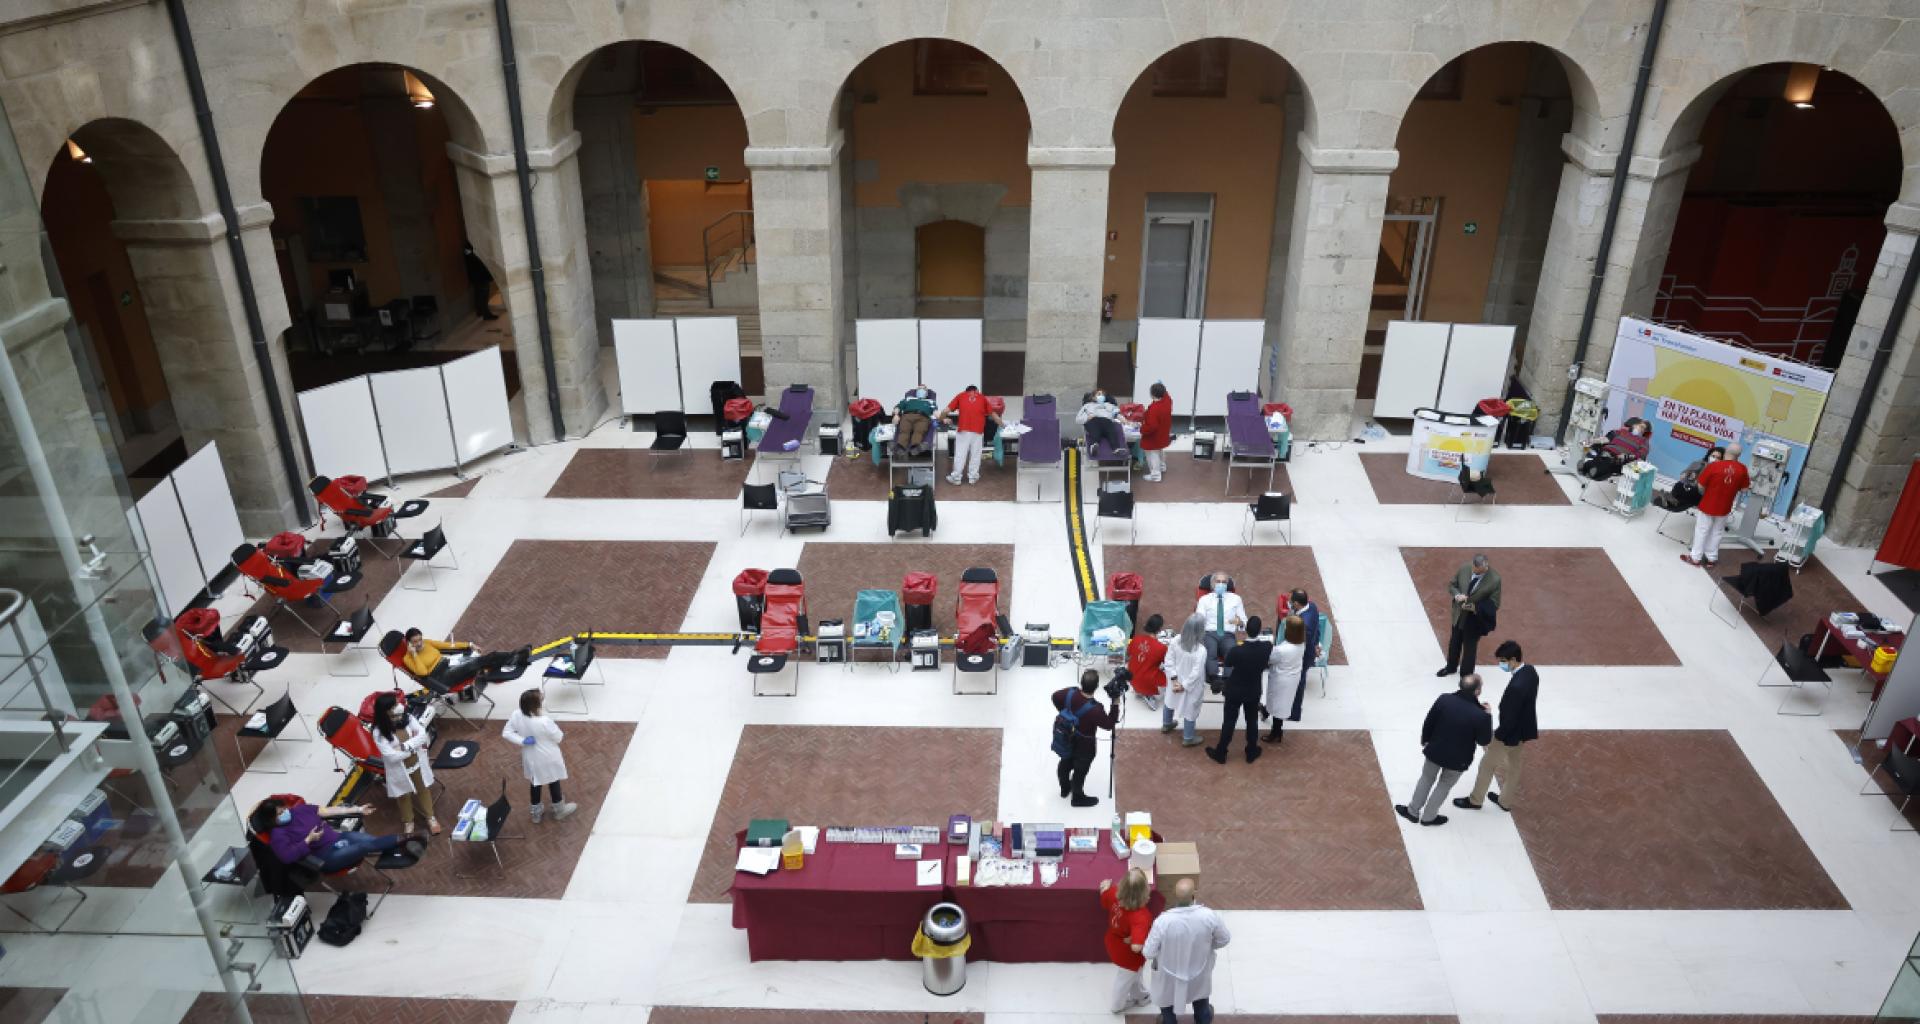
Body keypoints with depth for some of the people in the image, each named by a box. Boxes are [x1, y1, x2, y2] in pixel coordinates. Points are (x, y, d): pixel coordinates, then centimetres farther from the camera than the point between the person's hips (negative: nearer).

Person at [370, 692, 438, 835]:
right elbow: (391, 756, -28)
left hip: (417, 765, 3)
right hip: (400, 771, -2)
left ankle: (430, 817, 45)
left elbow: (423, 735, -19)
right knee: (403, 797, 21)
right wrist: (414, 745, -21)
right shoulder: (379, 733, -25)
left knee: (424, 791, 22)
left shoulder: (408, 719, -15)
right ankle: (408, 822, 46)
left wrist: (404, 746, -30)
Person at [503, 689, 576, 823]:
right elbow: (558, 738, -21)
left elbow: (506, 733, -12)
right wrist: (563, 735, 0)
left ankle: (535, 813, 45)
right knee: (553, 783, 21)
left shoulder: (516, 716, -21)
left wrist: (522, 741, -19)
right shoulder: (544, 722, -36)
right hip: (548, 759, -4)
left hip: (531, 759, 5)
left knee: (534, 784, 27)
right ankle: (559, 811, 44)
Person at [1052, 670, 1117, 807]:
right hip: (1084, 746, -5)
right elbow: (1109, 725, -22)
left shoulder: (1070, 693, -25)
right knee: (1080, 772, 21)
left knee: (1065, 763, 30)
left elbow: (1055, 697, -3)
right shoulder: (1095, 709, -39)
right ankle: (1078, 797, 45)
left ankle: (1065, 788, 55)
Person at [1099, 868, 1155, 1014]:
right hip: (1128, 955, -6)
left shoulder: (1114, 893, -28)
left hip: (1114, 943, 6)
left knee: (1134, 974, 35)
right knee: (1125, 979, 28)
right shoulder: (1141, 917, -45)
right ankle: (1117, 1005, 57)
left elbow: (1104, 902, -4)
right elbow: (1136, 947, -51)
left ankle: (1140, 996, 63)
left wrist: (1105, 886, 16)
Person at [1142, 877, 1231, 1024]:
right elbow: (1224, 939, -11)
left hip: (1169, 973, -2)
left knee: (1167, 1000, 31)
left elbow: (1148, 953, -22)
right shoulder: (1209, 916, -30)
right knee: (1201, 998, 35)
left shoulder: (1163, 921, -35)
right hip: (1199, 970, 2)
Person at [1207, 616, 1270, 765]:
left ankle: (1220, 753, 31)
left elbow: (1227, 670, -13)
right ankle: (1251, 752, 39)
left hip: (1235, 691, -2)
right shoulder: (1267, 647, -22)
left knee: (1229, 722, 14)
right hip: (1254, 692, 2)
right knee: (1252, 721, 22)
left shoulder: (1236, 651, -31)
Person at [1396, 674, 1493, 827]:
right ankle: (1428, 817, 36)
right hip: (1458, 759, -2)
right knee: (1444, 785, 23)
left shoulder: (1444, 699, -21)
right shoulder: (1480, 715, -28)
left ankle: (1412, 811, 38)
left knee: (1426, 780, 25)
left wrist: (1424, 740, 12)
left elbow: (1428, 723, -8)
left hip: (1435, 750, 2)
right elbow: (1484, 741, -11)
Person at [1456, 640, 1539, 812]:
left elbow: (1510, 719, -28)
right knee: (1513, 765, 25)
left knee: (1487, 764, 13)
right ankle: (1505, 801, 43)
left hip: (1512, 733, -8)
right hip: (1526, 729, 8)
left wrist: (1496, 736, -13)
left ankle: (1475, 800, 29)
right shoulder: (1530, 671, -8)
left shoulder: (1516, 686, -37)